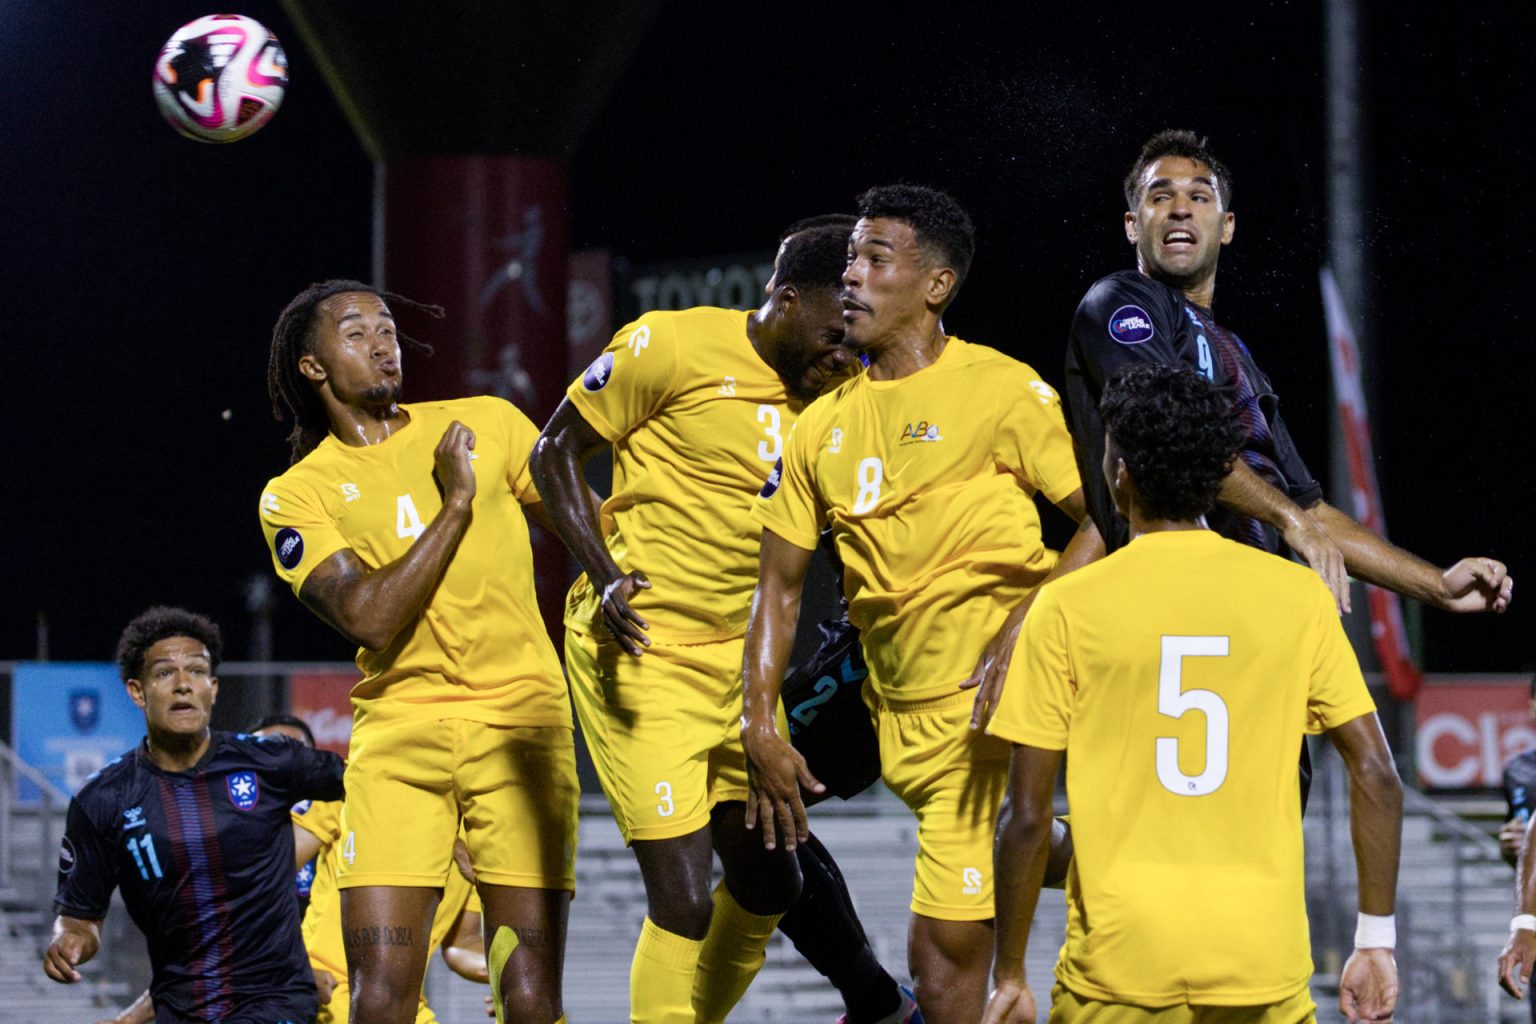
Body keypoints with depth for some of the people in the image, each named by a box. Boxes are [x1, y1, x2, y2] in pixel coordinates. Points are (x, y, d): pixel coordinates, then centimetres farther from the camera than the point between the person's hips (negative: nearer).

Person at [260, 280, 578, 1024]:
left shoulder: (488, 424, 11)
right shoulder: (297, 495, 5)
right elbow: (371, 619, -8)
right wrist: (455, 503, -8)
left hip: (522, 721, 1)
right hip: (399, 735, -1)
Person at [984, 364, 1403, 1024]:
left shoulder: (1067, 609, -3)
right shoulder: (1299, 595, 3)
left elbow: (1028, 819, -3)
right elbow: (1376, 775, 1)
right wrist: (1376, 942, 8)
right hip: (1265, 967, 2)